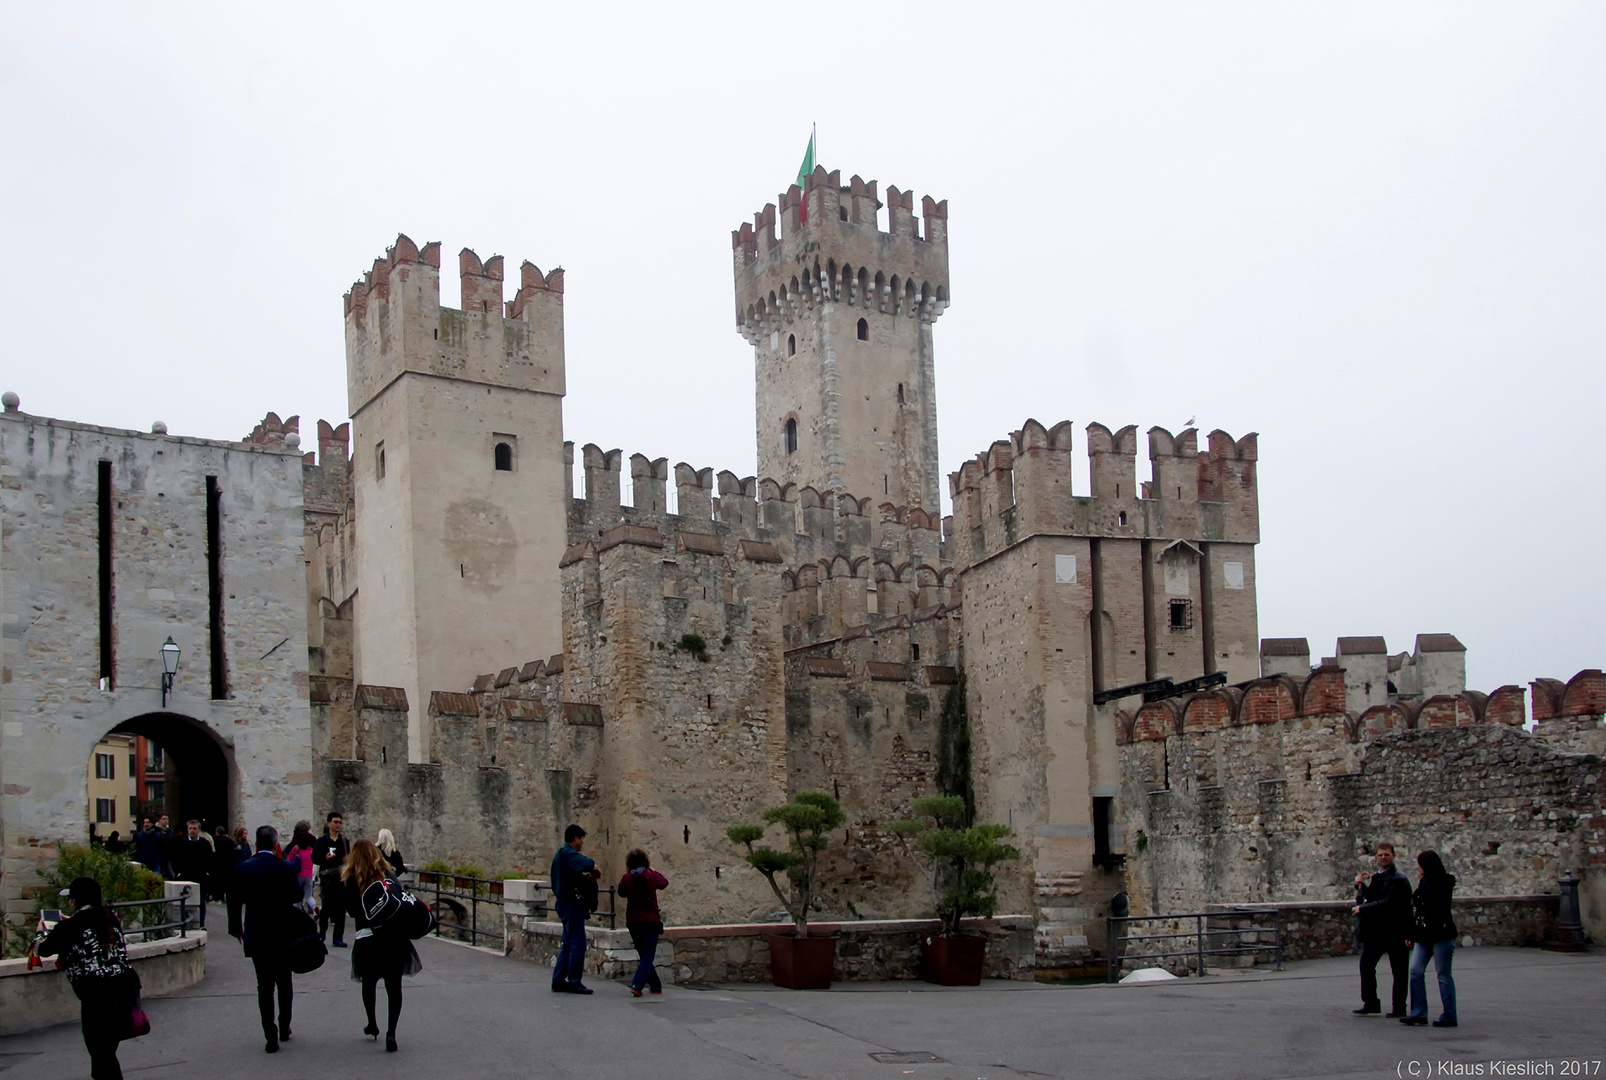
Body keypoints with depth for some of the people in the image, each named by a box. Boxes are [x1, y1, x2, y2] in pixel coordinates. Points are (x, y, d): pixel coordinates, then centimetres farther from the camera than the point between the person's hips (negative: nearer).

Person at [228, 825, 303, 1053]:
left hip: (255, 935, 1)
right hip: (282, 934, -1)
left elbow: (234, 901, 2)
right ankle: (284, 1029, 24)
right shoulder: (284, 867, -12)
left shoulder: (242, 869, -3)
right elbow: (296, 896, -9)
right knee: (284, 984, 17)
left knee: (264, 987, 5)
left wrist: (236, 928, 16)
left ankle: (271, 1037, 1)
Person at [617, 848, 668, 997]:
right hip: (651, 921, -2)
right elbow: (664, 883, 17)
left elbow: (621, 893, 14)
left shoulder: (626, 878, -5)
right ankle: (637, 985, -20)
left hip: (633, 923, 2)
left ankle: (656, 986, 23)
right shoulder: (652, 876, -4)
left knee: (644, 955, 17)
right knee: (648, 955, -2)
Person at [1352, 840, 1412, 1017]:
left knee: (1398, 970, 2)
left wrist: (1363, 908, -17)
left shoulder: (1398, 879, -12)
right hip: (1376, 930, 8)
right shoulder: (1376, 877, 15)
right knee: (1366, 965, 5)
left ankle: (1399, 1008, 9)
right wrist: (1360, 886, -1)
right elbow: (1364, 900, 17)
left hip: (1395, 931, -8)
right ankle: (1371, 1004, 14)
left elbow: (1388, 903, -21)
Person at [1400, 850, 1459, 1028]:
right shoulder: (1425, 883, 15)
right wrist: (1411, 934, 17)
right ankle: (1419, 1013, 2)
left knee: (1443, 974, -2)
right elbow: (1415, 910, 17)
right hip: (1424, 936, 8)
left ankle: (1449, 1016, 5)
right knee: (1415, 971, -1)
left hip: (1441, 935, -8)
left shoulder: (1442, 883, -8)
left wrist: (1421, 883, -9)